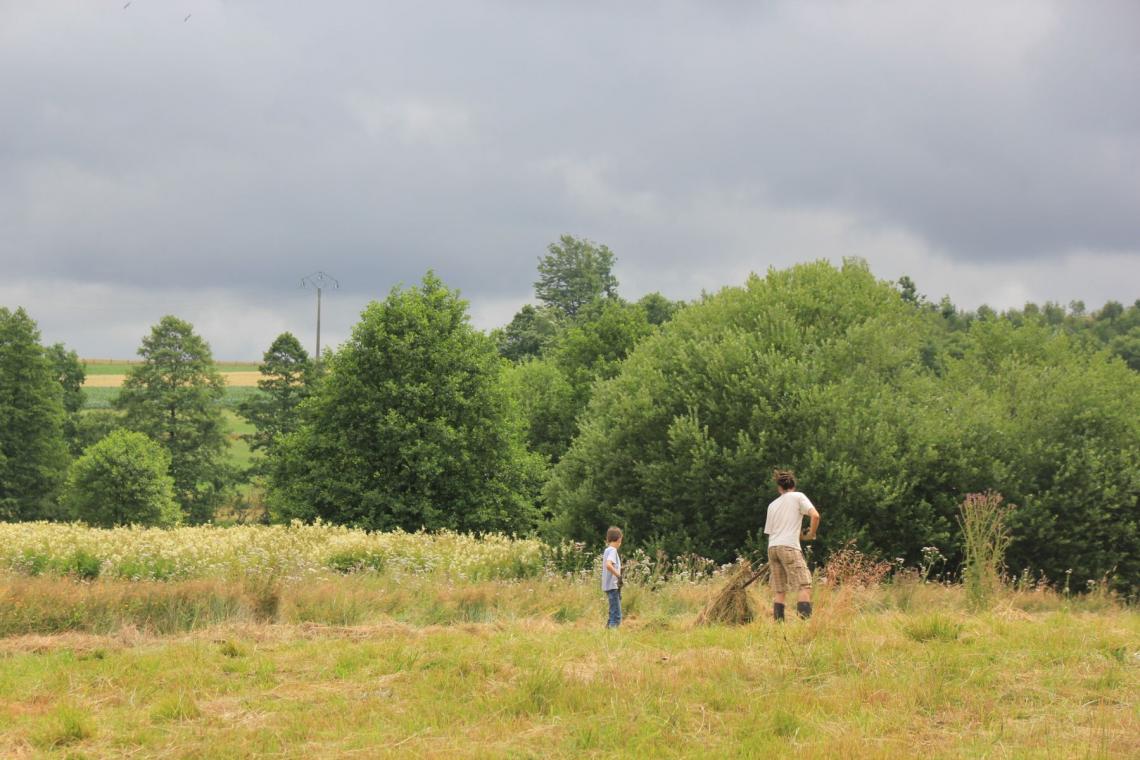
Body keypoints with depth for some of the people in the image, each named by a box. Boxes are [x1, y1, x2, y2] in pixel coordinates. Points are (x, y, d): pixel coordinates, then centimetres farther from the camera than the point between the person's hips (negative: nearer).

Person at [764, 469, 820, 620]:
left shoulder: (772, 505, 21)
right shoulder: (798, 497, 5)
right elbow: (815, 515, -8)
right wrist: (811, 534, 5)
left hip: (772, 547, 6)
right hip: (789, 547, -6)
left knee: (778, 591, 8)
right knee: (804, 585, -11)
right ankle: (806, 622, -26)